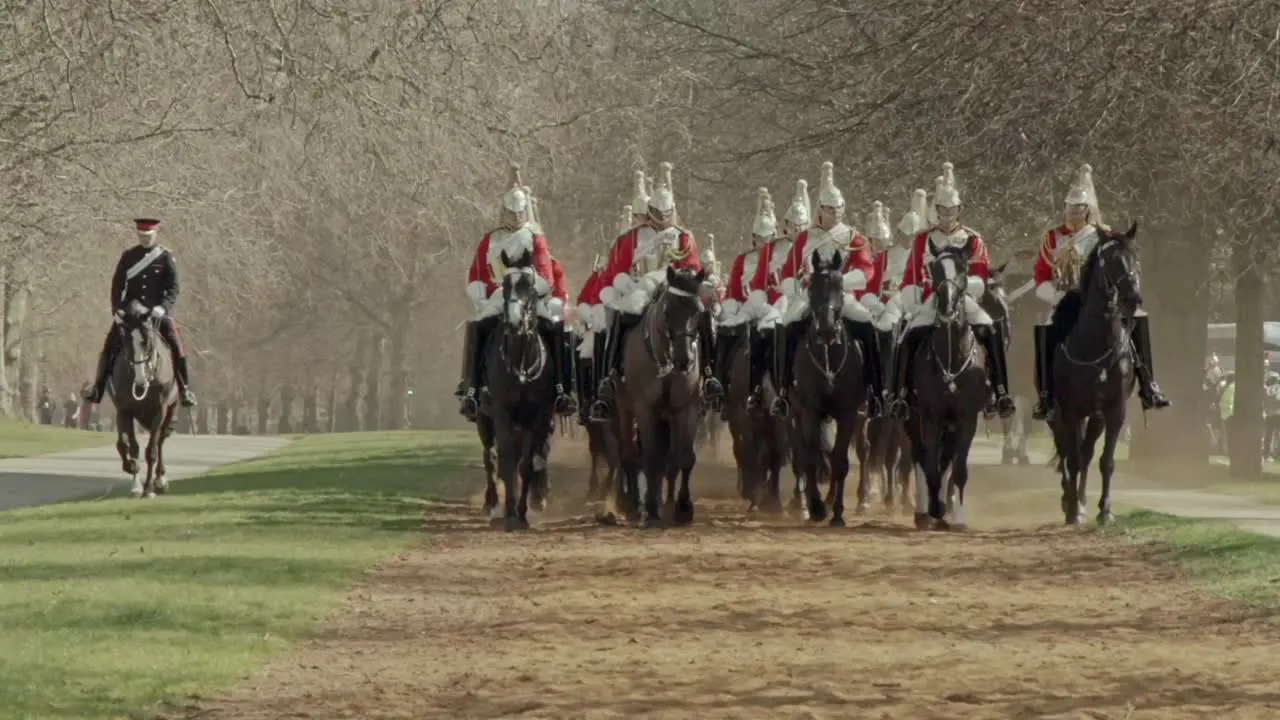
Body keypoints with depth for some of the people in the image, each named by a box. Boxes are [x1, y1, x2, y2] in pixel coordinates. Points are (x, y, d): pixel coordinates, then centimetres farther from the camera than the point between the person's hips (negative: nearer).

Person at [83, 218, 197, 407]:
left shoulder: (166, 257, 2)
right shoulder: (128, 256, 7)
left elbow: (173, 288, -2)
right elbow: (117, 284, 7)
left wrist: (163, 307, -19)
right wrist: (117, 309, -7)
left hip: (157, 312, -2)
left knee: (176, 347, -15)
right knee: (110, 346, -9)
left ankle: (184, 389, -6)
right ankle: (97, 388, -2)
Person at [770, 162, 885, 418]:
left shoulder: (854, 238, 9)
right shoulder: (805, 238, 12)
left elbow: (866, 269, -7)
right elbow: (788, 272, 8)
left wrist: (840, 281, -25)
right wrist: (798, 292, -12)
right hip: (809, 298, 0)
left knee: (867, 329, -25)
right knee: (788, 331, -27)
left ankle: (874, 390, -17)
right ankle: (783, 390, -19)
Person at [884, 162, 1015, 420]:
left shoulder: (973, 239, 6)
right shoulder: (922, 239, 7)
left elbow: (981, 277, -1)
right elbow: (911, 277, 5)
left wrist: (962, 283, -21)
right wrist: (911, 306, -8)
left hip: (964, 299, 0)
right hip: (932, 302, 0)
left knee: (990, 333, -25)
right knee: (908, 339, -24)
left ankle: (1001, 391, -22)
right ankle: (898, 393, -18)